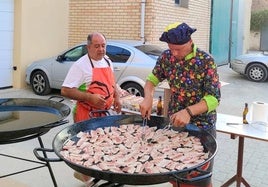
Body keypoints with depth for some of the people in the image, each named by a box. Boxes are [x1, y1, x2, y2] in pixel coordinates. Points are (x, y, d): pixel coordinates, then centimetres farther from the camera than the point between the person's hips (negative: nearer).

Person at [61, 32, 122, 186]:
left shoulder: (108, 61, 8)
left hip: (103, 113, 8)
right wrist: (90, 97, -26)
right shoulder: (81, 65, -16)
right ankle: (85, 173, 24)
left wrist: (117, 98, 6)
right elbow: (65, 90, -19)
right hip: (86, 114, -7)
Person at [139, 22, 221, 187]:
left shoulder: (206, 61, -18)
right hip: (173, 121, 4)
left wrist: (188, 111, -36)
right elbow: (153, 78, 7)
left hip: (200, 124, -4)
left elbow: (214, 98, -21)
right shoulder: (166, 57, -4)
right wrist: (148, 98, -14)